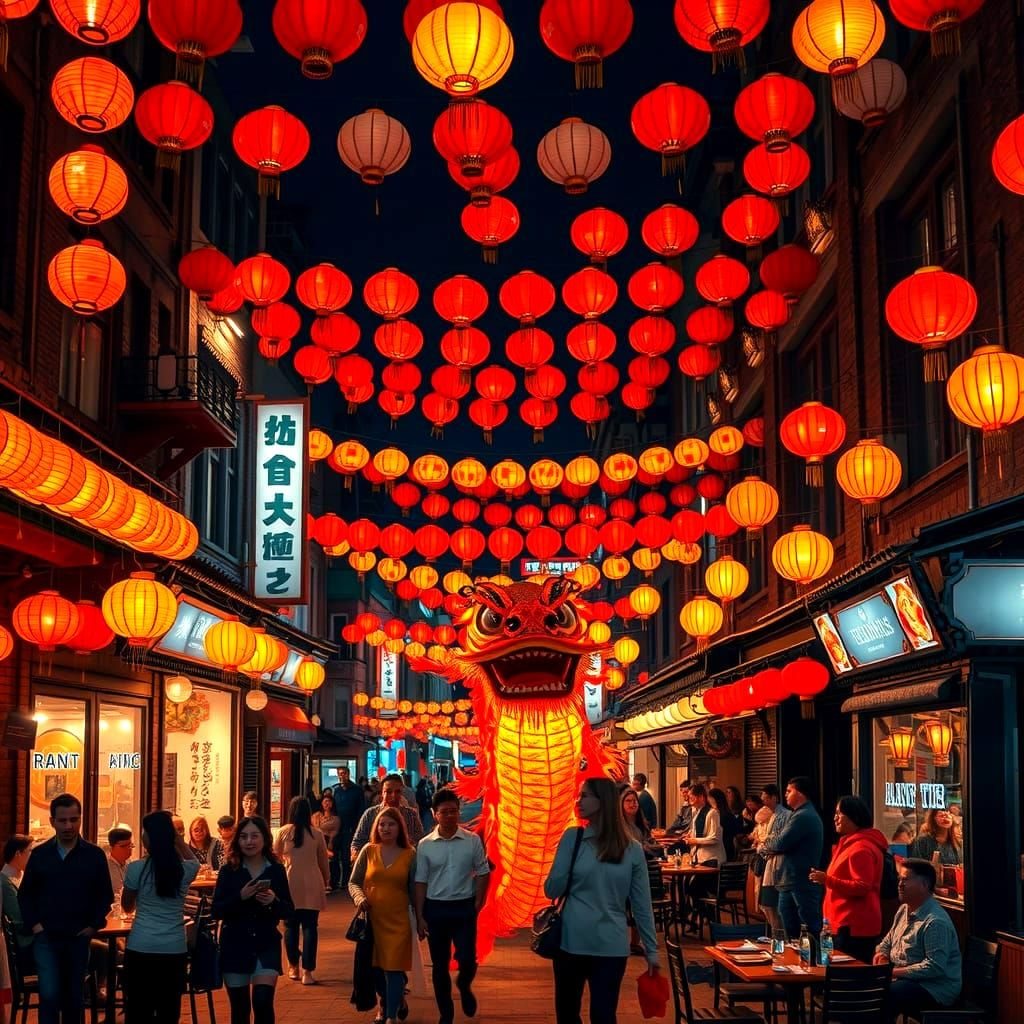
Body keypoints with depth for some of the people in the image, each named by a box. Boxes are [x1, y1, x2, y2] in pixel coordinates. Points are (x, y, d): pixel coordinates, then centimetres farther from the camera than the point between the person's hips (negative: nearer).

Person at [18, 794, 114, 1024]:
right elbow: (25, 893, 10)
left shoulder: (95, 855, -1)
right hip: (46, 936, 0)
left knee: (73, 997, 9)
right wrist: (33, 923, -1)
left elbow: (105, 895, 5)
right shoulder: (40, 854, 2)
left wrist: (94, 925, -4)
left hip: (79, 937, 0)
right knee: (49, 994, -11)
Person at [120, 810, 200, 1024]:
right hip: (174, 950, 2)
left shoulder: (136, 868, -7)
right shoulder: (184, 870, -1)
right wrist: (174, 834, 20)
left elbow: (127, 906, 10)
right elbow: (194, 860, 25)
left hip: (140, 949, -2)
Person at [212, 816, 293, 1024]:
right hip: (235, 945, 0)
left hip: (267, 944, 0)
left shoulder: (277, 870, 0)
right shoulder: (228, 871, -3)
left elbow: (289, 911, 2)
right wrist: (240, 897, -24)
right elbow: (217, 911, -8)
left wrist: (274, 901, -20)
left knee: (263, 1001, -17)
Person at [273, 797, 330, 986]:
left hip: (290, 884, 0)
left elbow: (275, 855, 12)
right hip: (312, 885, 0)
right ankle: (307, 971, -1)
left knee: (291, 926, 12)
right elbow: (323, 861, 9)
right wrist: (326, 880, 27)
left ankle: (293, 967, 18)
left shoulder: (284, 832, -2)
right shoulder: (317, 834, -1)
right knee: (309, 927, 2)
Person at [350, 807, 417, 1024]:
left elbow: (414, 890, 6)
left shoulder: (409, 855, 1)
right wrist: (359, 898, -14)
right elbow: (353, 882, 6)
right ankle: (388, 1002, 36)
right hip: (371, 918, 2)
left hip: (397, 921, -2)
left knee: (394, 968, -5)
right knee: (374, 967, 10)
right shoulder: (368, 851, 2)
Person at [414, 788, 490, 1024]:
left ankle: (464, 987, 27)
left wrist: (477, 905, -5)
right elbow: (421, 882, 1)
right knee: (439, 965, 7)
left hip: (464, 908, -1)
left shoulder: (473, 841, -3)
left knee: (467, 960, -9)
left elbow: (483, 874, 3)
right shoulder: (425, 845, -2)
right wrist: (419, 917, -1)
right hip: (435, 908, 1)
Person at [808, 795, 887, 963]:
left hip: (853, 927, -11)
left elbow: (862, 887, -22)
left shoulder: (861, 848, -15)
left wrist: (828, 880, -23)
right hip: (844, 923, 11)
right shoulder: (850, 844, 20)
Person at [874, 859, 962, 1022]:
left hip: (934, 990, -9)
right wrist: (881, 953, 0)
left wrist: (894, 972, -22)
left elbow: (935, 967, -25)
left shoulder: (936, 922, -20)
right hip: (903, 978, 9)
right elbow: (888, 940, 23)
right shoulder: (904, 909, 11)